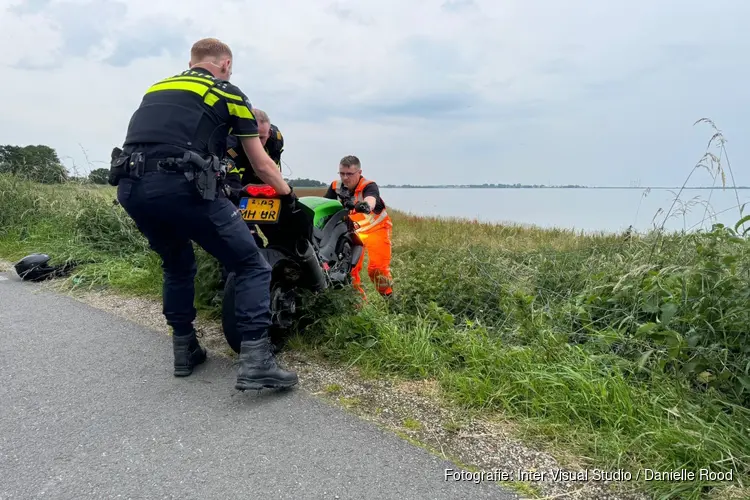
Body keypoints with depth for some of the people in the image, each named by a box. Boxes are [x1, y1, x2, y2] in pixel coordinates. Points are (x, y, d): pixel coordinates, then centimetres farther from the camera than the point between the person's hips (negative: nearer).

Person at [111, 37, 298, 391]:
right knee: (252, 268, 3)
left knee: (177, 266, 28)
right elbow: (262, 165, 18)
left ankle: (185, 351, 31)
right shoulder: (228, 93, 14)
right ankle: (255, 362, -6)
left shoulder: (157, 88, 29)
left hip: (128, 187, 7)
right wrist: (287, 193, 35)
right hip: (180, 185, -6)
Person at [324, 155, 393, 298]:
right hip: (353, 231, 5)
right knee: (350, 268, -2)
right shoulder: (336, 186, -7)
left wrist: (366, 205, -70)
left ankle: (390, 297, 6)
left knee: (377, 269, -16)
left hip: (376, 229, -5)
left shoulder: (369, 186, -24)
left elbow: (371, 199, -46)